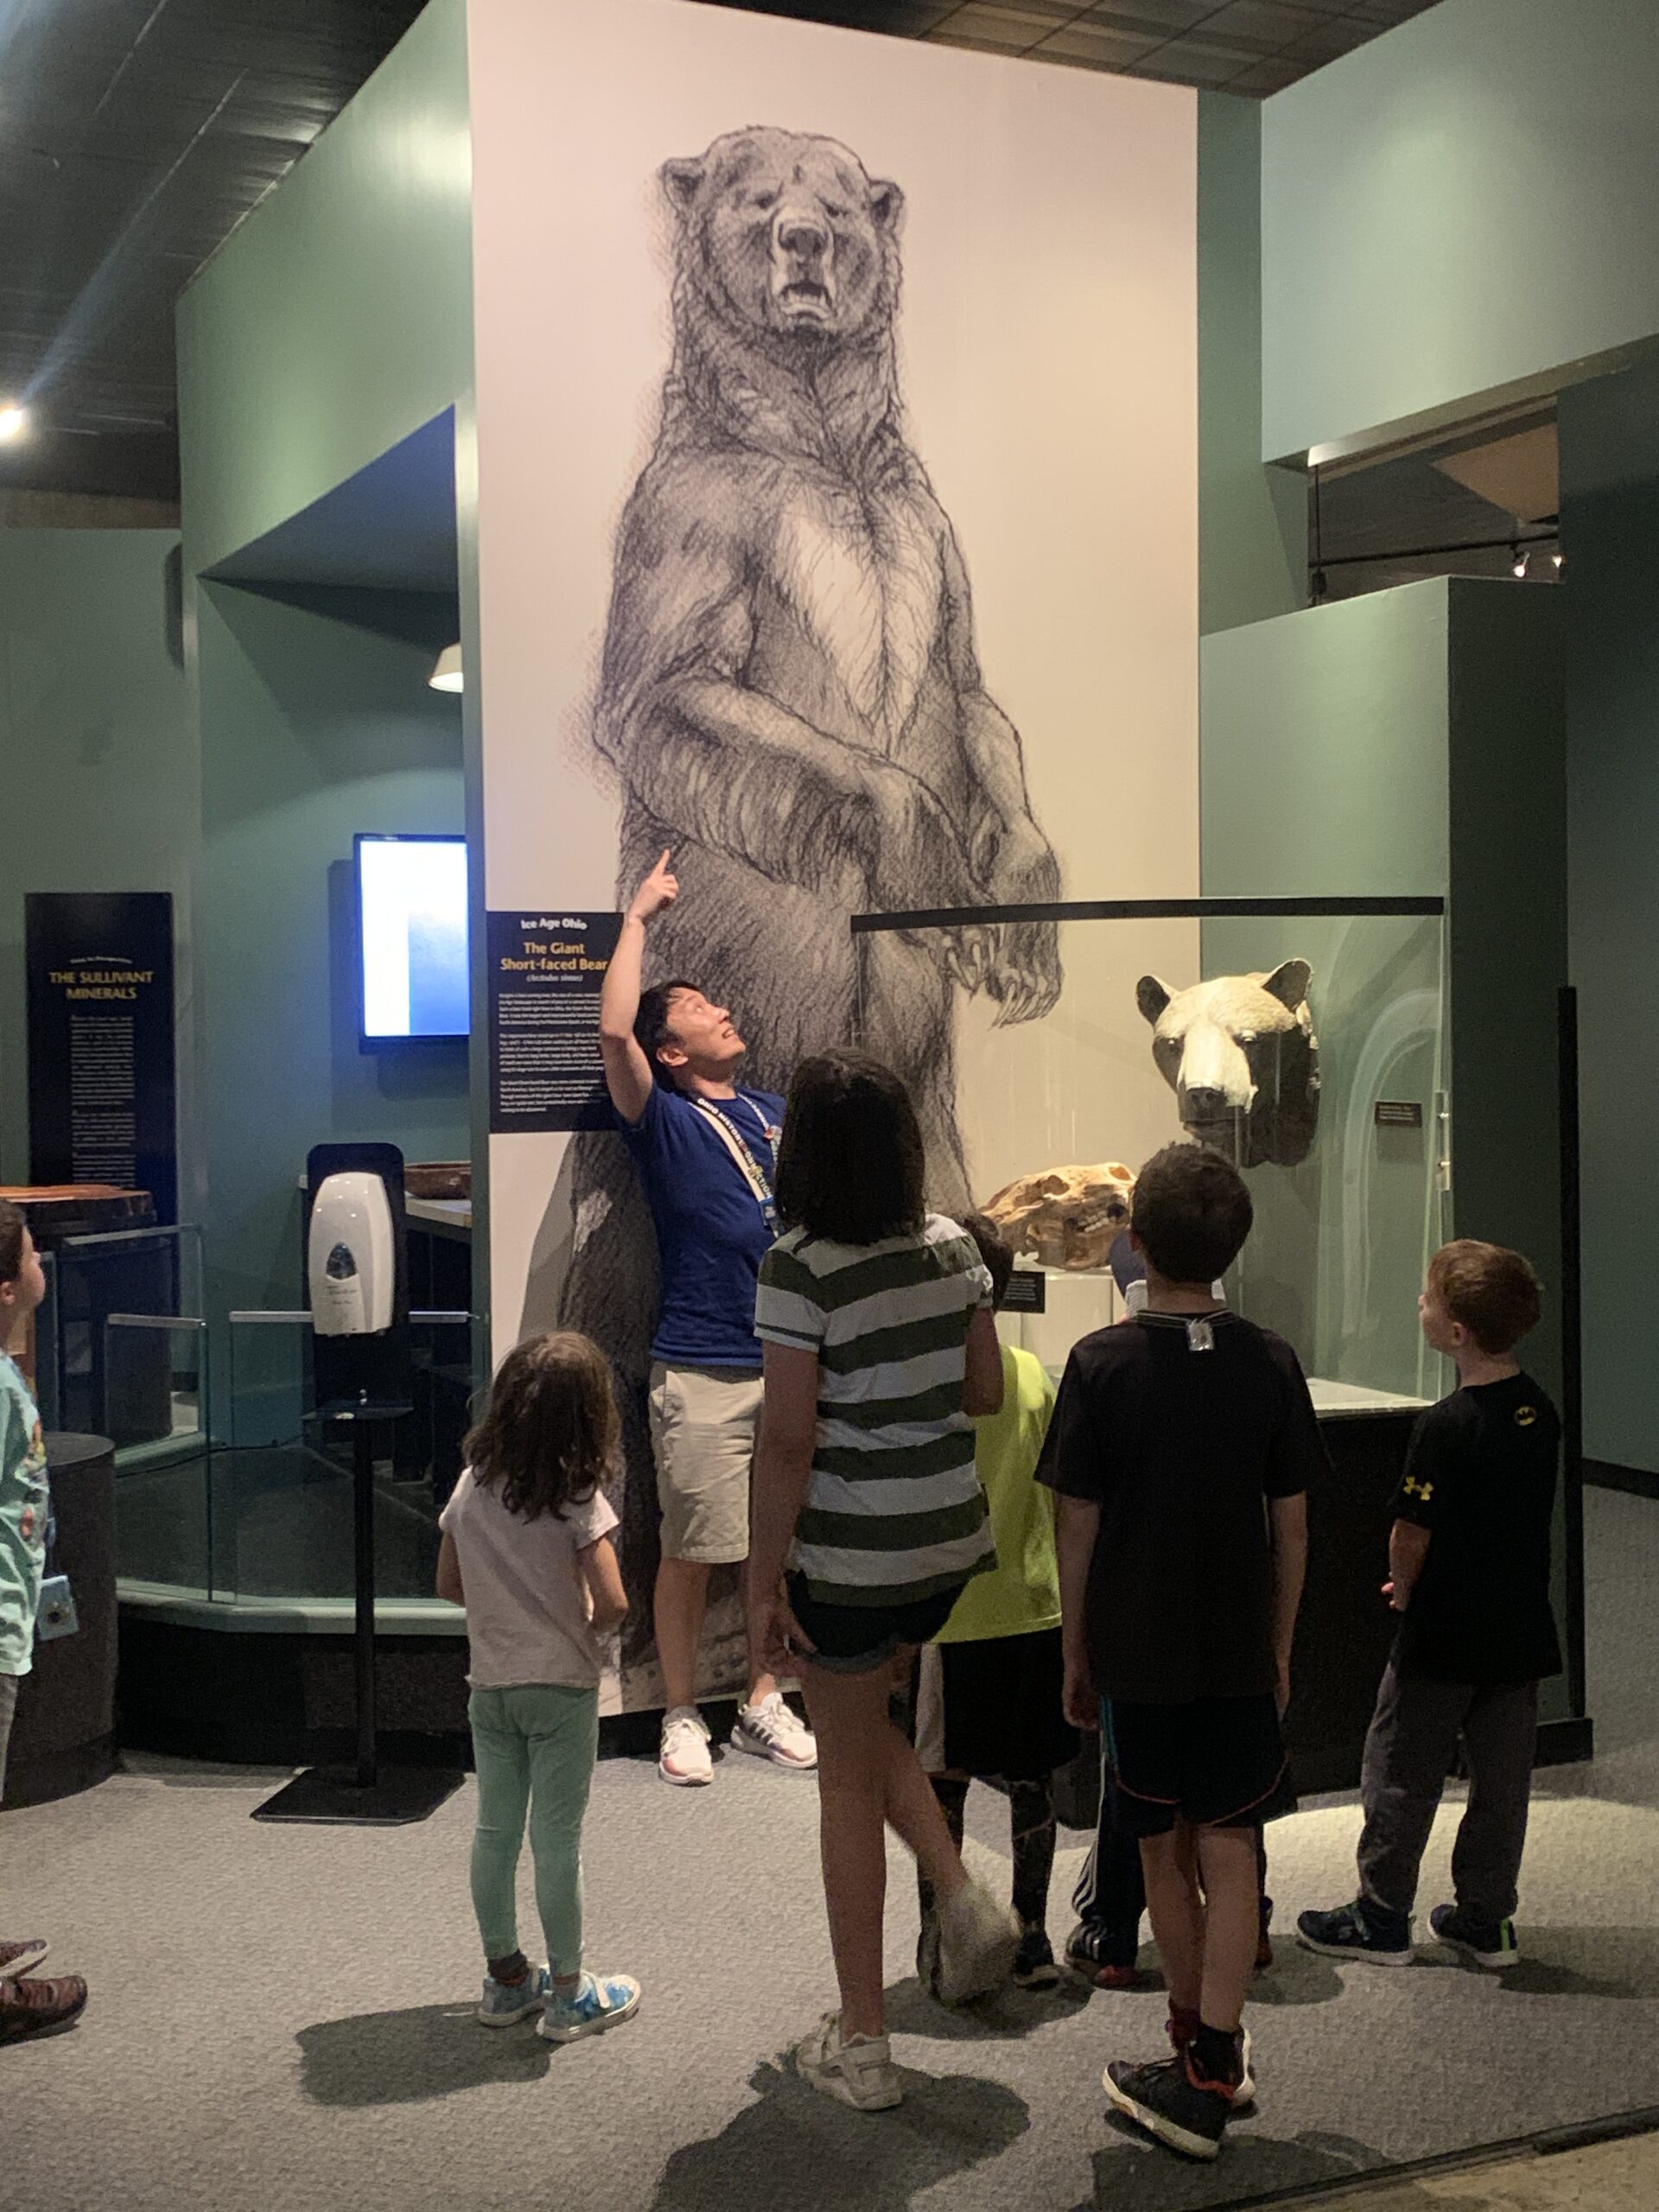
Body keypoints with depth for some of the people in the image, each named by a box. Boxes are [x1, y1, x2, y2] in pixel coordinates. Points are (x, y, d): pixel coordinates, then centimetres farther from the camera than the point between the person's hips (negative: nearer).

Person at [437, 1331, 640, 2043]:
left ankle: (506, 1978, 28)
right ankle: (567, 1994, 15)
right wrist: (582, 1629, -2)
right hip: (561, 1688, -5)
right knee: (557, 1841, 4)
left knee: (495, 1832, 15)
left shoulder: (473, 1485, -2)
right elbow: (612, 1603, -22)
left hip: (490, 1684, 5)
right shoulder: (579, 1499, -16)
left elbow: (449, 1583, 7)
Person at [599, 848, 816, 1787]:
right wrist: (639, 916, -11)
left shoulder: (779, 1113, 14)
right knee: (693, 1553, 2)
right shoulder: (665, 1121, -2)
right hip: (703, 1374, -5)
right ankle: (682, 1717, 17)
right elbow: (614, 1031, -19)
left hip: (794, 1363, 5)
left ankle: (764, 1705, 25)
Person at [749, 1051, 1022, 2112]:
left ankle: (862, 2044, 19)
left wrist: (765, 1578, -10)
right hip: (950, 1542, 6)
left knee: (849, 1781, 8)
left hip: (849, 1554, -6)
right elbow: (987, 1392, 7)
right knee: (871, 1723, 30)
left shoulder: (800, 1267, -18)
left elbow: (789, 1438, -18)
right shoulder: (952, 1246, -1)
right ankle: (964, 1896, 14)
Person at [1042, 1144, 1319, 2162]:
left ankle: (1204, 2048, 26)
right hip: (1240, 1652, 1)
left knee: (1166, 1850, 14)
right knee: (1229, 1849, 8)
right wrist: (1280, 1649, 11)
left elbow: (1078, 1527, -8)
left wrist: (1075, 1655, 4)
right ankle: (1213, 2065, 5)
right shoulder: (1271, 1362, -5)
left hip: (1137, 1650, -1)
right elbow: (1292, 1524, 0)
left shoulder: (1101, 1363, -11)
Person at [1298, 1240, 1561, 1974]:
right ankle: (1486, 1920, 24)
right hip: (1522, 1628, 7)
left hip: (1443, 1637, -6)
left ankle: (1382, 1919, 16)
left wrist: (1404, 1588, 4)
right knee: (1502, 1776, 14)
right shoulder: (1540, 1411, 0)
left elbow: (1411, 1532, -17)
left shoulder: (1446, 1425, -22)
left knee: (1401, 1775, 7)